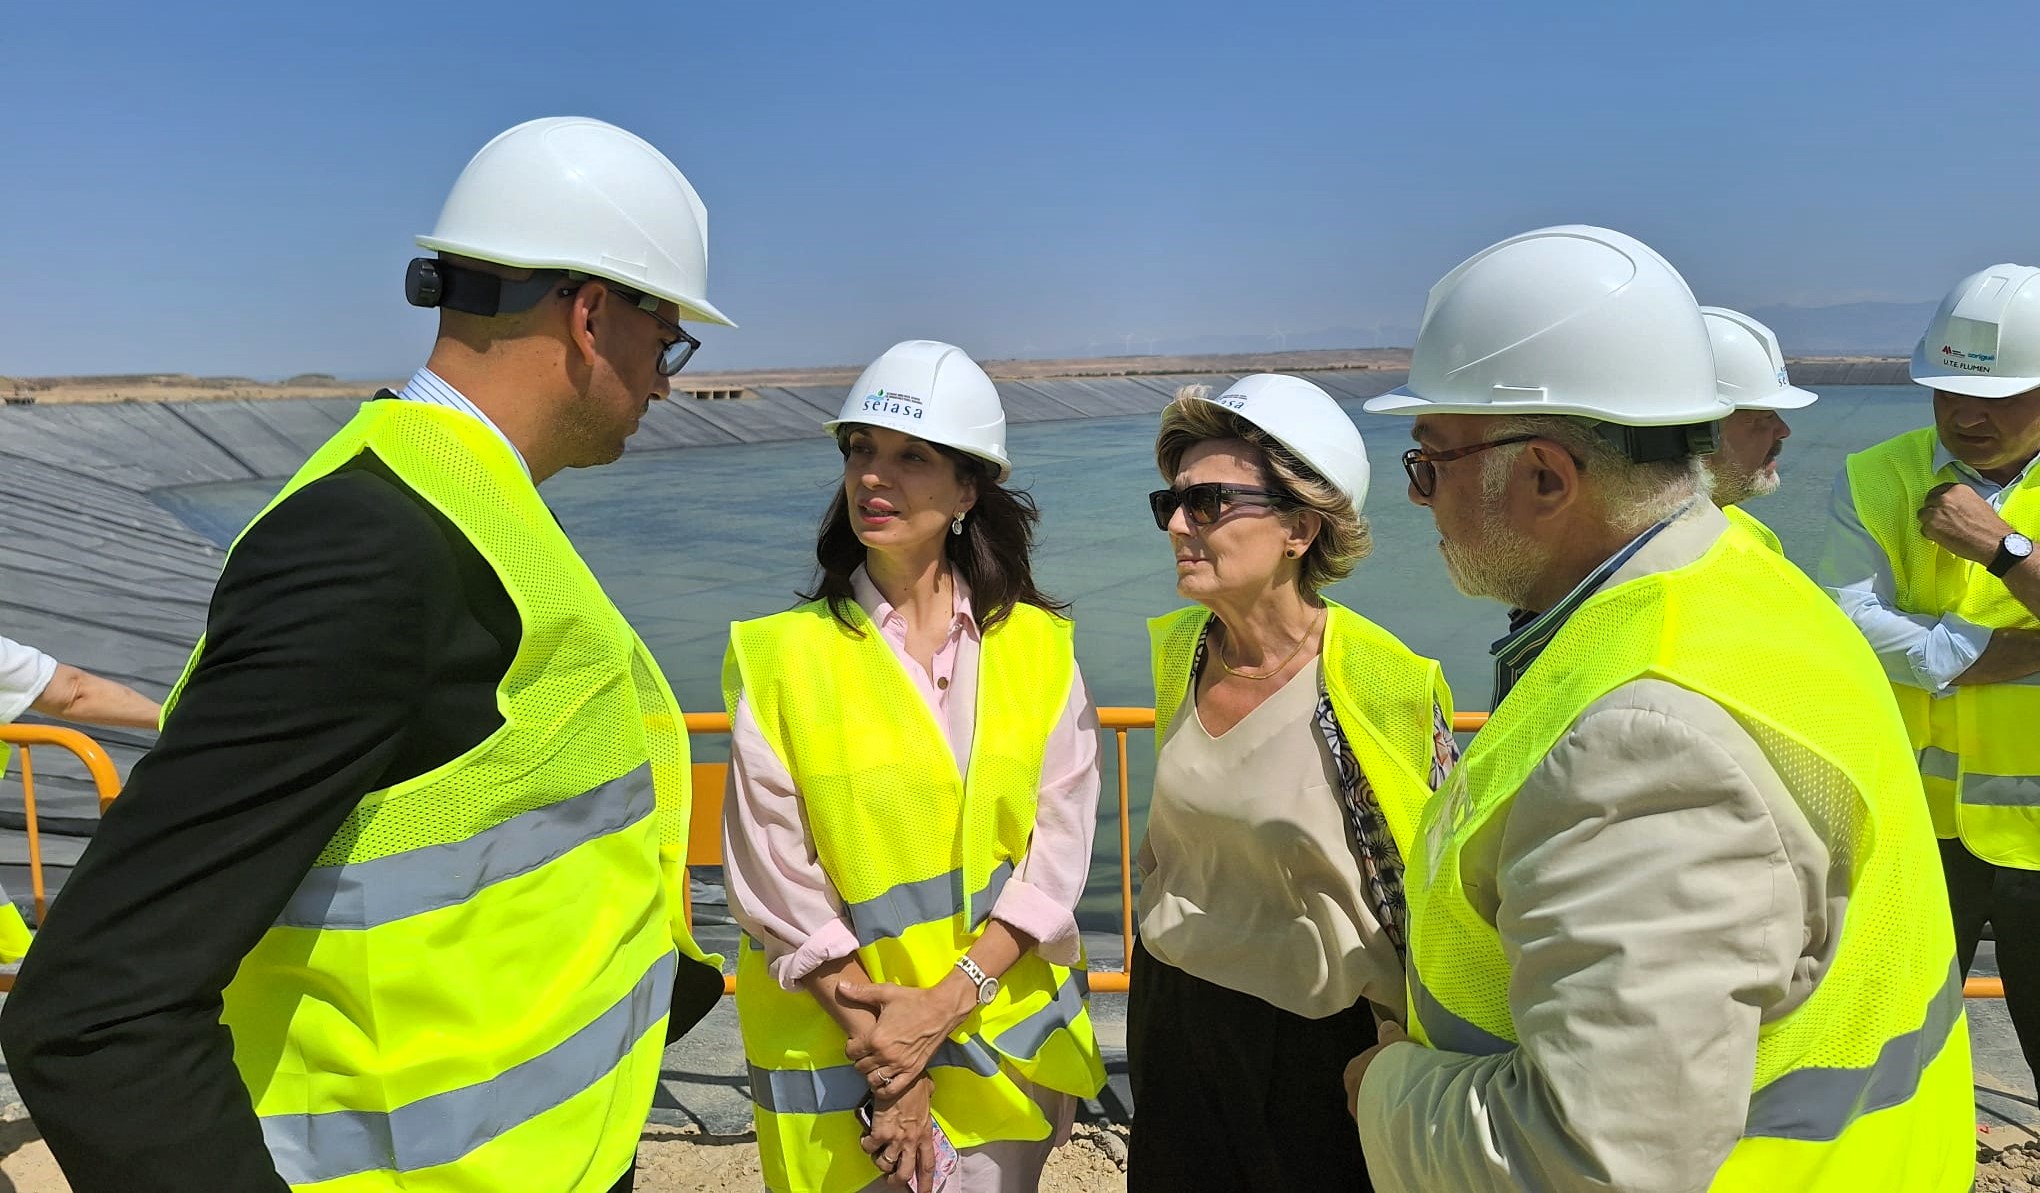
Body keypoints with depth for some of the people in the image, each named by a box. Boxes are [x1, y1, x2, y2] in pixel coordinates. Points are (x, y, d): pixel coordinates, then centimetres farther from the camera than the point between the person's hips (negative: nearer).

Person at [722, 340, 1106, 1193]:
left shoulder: (1036, 647, -3)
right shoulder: (782, 655, -9)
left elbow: (1058, 851, -4)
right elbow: (773, 874, -9)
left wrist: (946, 1002, -14)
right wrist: (891, 1067, -10)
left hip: (1004, 1033, 2)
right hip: (839, 1049, -2)